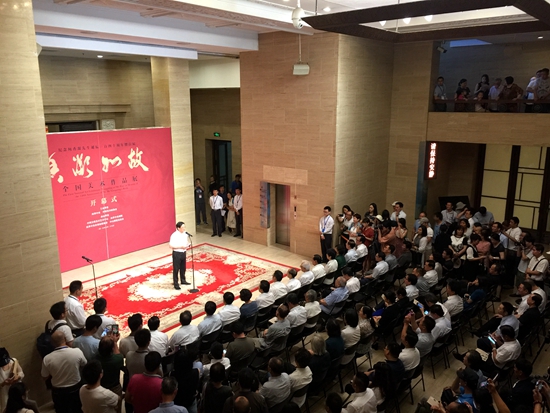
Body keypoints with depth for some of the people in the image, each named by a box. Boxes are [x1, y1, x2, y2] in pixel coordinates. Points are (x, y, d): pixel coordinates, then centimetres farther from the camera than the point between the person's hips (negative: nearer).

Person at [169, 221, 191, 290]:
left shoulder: (185, 234, 1)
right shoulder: (174, 235, -20)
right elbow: (171, 246, -20)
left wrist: (187, 245, -7)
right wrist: (180, 247, -25)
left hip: (183, 253, 7)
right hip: (177, 253, -7)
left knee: (183, 268, 20)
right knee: (176, 269, 3)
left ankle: (183, 280, 38)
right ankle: (176, 284, 13)